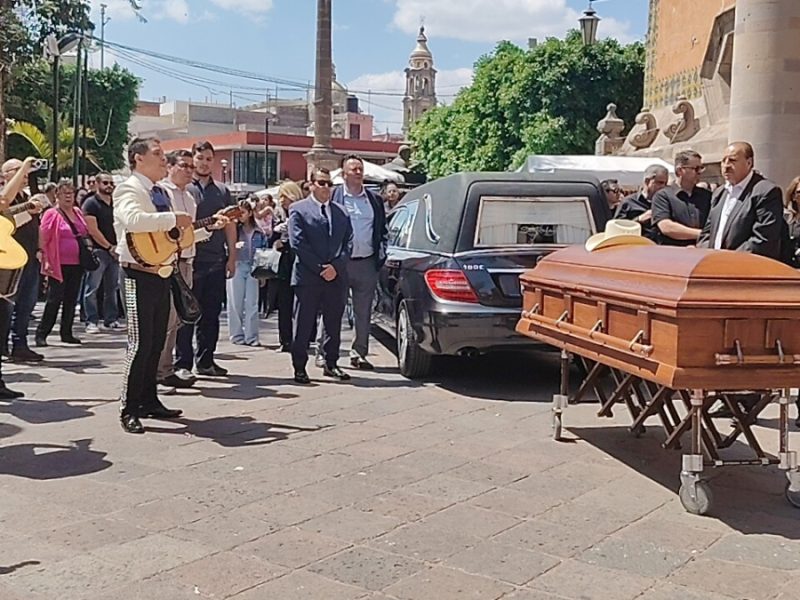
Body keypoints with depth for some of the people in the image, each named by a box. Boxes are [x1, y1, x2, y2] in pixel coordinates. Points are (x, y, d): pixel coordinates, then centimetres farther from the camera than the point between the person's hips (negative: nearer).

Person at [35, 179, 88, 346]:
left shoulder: (77, 212, 12)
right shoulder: (52, 214, -7)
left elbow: (86, 234, 23)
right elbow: (42, 239, -10)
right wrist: (45, 261, -16)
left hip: (77, 264, 6)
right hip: (59, 265, -6)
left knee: (71, 299, 9)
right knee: (55, 299, -6)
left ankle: (66, 333, 18)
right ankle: (41, 333, 2)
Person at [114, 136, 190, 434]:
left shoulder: (161, 193, 18)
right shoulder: (128, 189, -8)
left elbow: (179, 232, 23)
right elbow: (134, 220, -30)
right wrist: (173, 219, -24)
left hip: (162, 274, 9)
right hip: (141, 275, -9)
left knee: (156, 342, 14)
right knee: (141, 343, -8)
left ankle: (149, 401, 24)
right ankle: (129, 409, 0)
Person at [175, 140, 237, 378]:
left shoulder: (222, 191, 15)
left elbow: (230, 225, 15)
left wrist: (232, 256, 8)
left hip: (216, 260, 5)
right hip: (189, 259, -4)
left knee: (211, 314, 9)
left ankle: (205, 360, 17)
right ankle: (183, 362, 3)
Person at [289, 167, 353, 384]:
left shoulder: (341, 212, 15)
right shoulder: (298, 210, 1)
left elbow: (348, 242, 8)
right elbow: (298, 243, -7)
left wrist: (336, 266, -8)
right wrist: (320, 268, -11)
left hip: (336, 277, 4)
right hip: (307, 277, -4)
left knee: (334, 324, 9)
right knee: (303, 325, 0)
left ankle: (331, 364, 20)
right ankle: (299, 367, 8)